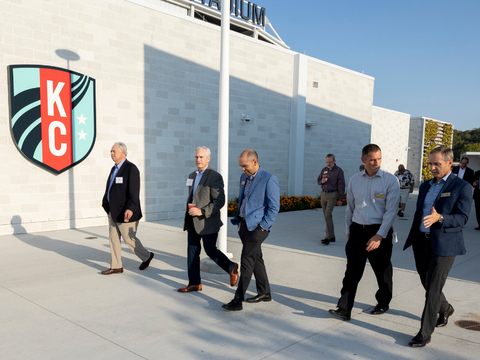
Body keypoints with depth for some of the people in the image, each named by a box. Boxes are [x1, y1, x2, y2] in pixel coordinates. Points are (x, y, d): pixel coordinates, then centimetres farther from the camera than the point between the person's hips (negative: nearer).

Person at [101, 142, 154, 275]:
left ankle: (146, 256, 23)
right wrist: (105, 201, 20)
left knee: (129, 238, 1)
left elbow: (134, 193, -23)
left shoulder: (131, 169, -16)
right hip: (113, 211, 9)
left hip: (125, 212, -9)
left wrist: (130, 209, -32)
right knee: (113, 238, 11)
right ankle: (116, 266, 21)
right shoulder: (114, 168, 13)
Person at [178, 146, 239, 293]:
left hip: (208, 222, -7)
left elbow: (220, 201, -16)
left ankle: (231, 268, 25)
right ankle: (194, 283, 18)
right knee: (192, 251, 8)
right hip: (193, 222, 7)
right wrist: (187, 221, 21)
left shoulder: (214, 177, -11)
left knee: (210, 250, 0)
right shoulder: (192, 176, 13)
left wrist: (202, 212, -25)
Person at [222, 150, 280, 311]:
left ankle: (238, 300, -2)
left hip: (257, 226, -8)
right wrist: (238, 219, 13)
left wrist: (262, 226, -16)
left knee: (247, 261, -8)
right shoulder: (244, 177, 11)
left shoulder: (269, 179, -13)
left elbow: (274, 207, -14)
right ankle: (264, 293, 29)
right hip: (244, 224, 8)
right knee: (255, 258, 15)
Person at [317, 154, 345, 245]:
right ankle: (332, 236, 18)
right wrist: (321, 181, -4)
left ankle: (328, 237, -13)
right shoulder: (324, 170, 11)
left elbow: (341, 186, -5)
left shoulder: (339, 171, -4)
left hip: (332, 194, -6)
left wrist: (340, 199, -9)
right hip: (323, 193, 6)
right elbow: (318, 180, 21)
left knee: (328, 215, -16)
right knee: (327, 216, 8)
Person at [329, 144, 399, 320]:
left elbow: (391, 211, -11)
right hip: (357, 230, 3)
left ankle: (383, 303, 34)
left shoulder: (390, 180, -7)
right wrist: (349, 231, 15)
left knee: (382, 271, 13)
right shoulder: (354, 180, 5)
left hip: (380, 232, -2)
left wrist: (379, 236, -18)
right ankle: (344, 309, 2)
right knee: (352, 271, -1)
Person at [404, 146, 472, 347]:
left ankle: (425, 333, 6)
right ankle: (445, 309, 46)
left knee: (433, 289, -4)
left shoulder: (461, 187, -5)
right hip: (421, 242, 7)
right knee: (427, 284, 17)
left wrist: (439, 218, -31)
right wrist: (412, 239, 18)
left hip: (443, 245, -6)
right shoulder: (425, 186, 14)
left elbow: (462, 217, -13)